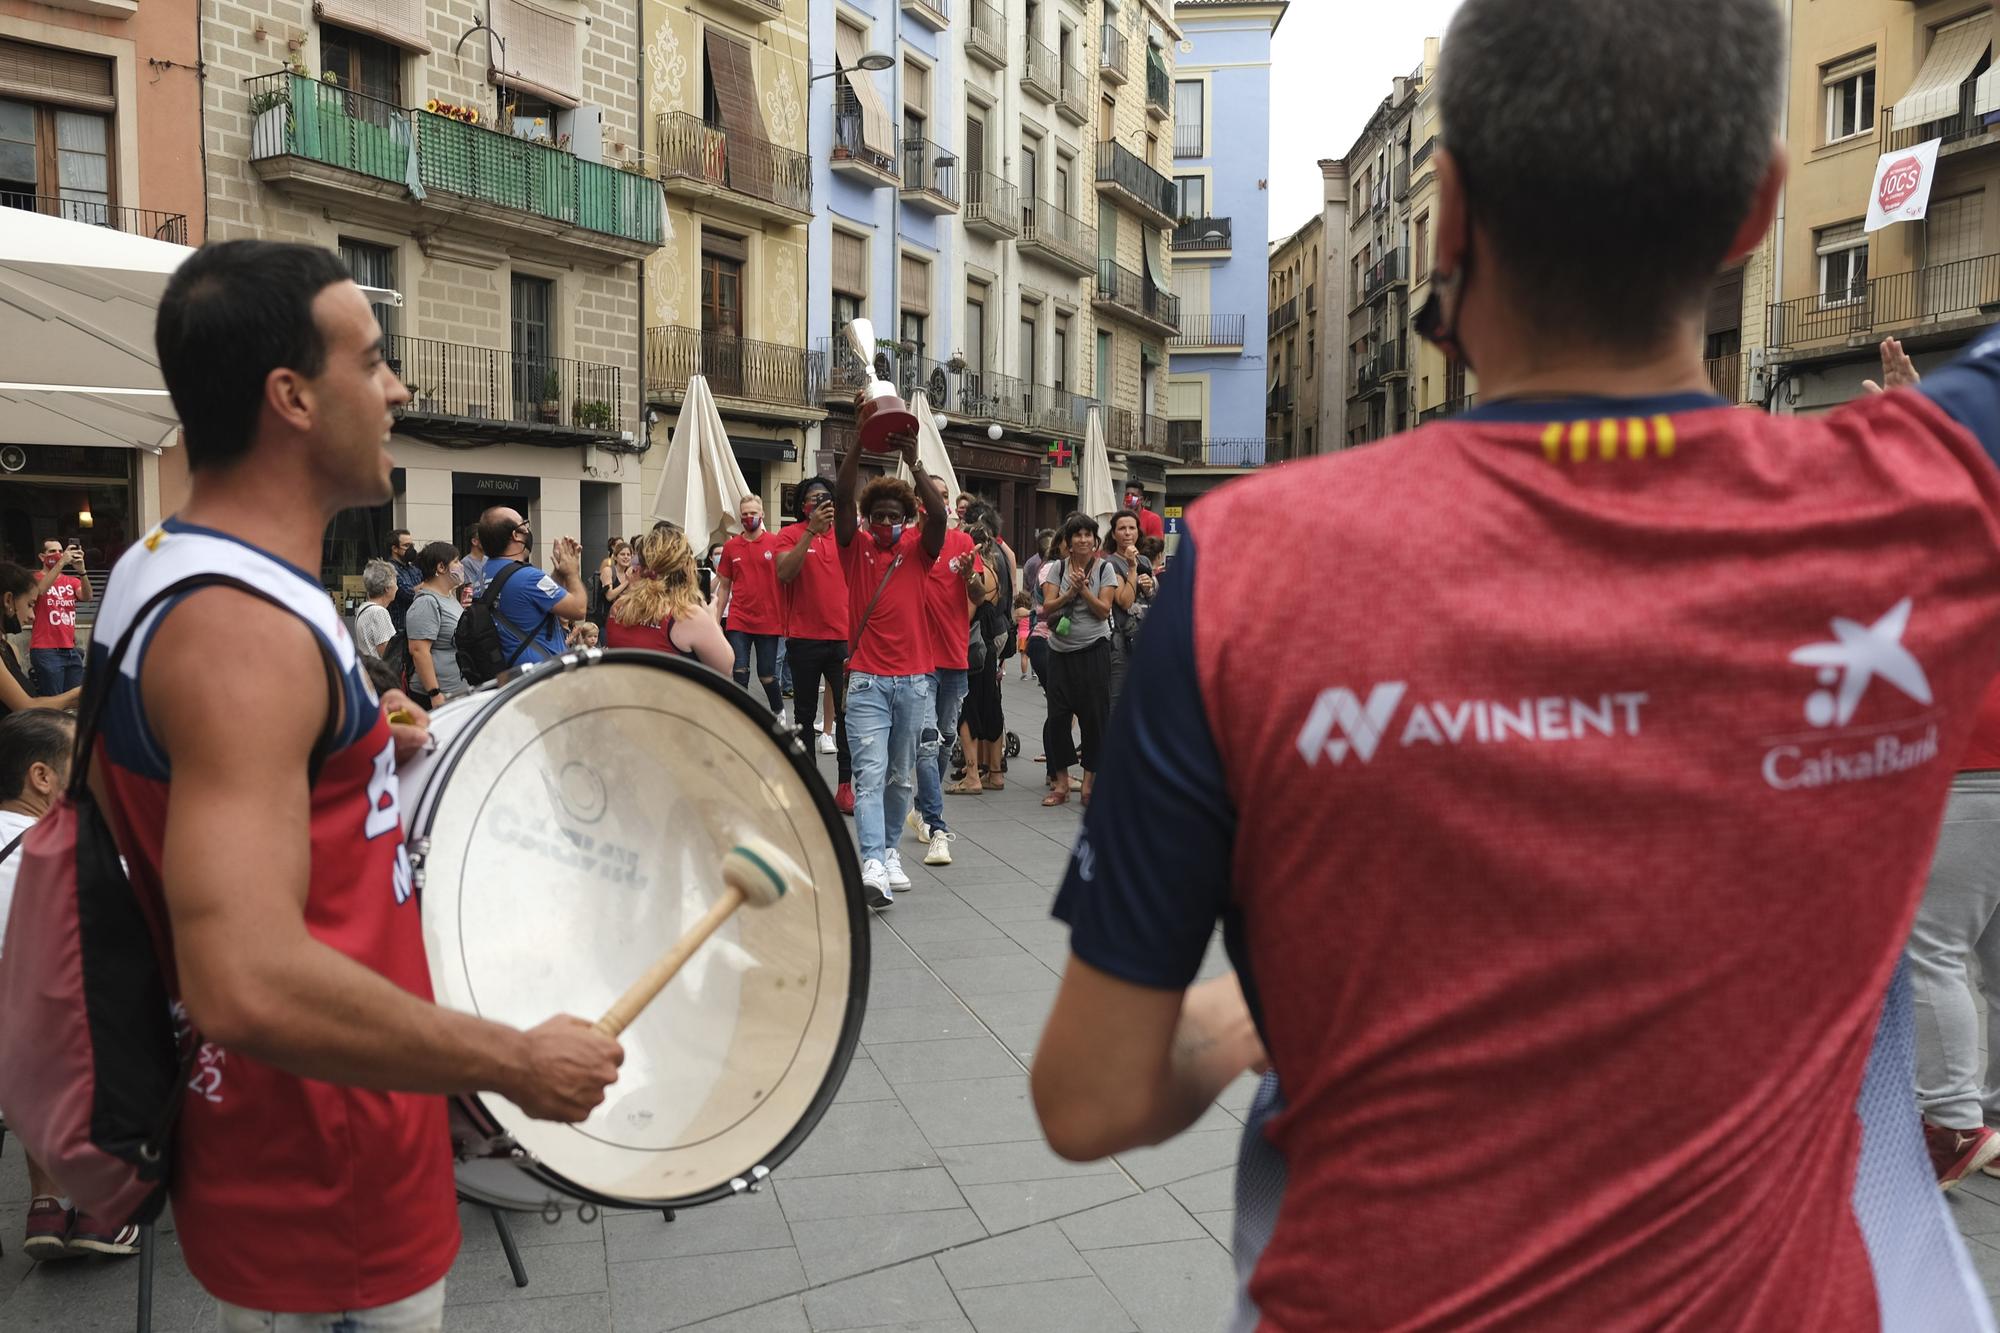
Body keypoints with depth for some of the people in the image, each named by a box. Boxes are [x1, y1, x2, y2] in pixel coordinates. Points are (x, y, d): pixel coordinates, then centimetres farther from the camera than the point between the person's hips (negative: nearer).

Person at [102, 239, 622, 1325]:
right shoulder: (244, 628, -27)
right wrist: (517, 1061, -25)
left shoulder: (157, 568, 6)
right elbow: (248, 982, -36)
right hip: (328, 1214, -9)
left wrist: (361, 749, 10)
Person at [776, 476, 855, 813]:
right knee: (805, 714, 10)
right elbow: (784, 573, -17)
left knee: (847, 712, -1)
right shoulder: (791, 535, -1)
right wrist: (811, 531, -22)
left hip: (843, 637, 1)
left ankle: (845, 787, 4)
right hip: (804, 637, -1)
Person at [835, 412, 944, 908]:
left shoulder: (918, 549, 6)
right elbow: (842, 496, -10)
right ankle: (872, 865, -18)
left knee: (901, 776, 13)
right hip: (867, 679, -2)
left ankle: (889, 848, 28)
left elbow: (938, 514, -13)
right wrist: (861, 438, -19)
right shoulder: (855, 546, 3)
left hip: (915, 679, 2)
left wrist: (914, 462, -22)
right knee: (870, 773, -11)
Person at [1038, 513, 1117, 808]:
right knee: (1057, 715, 0)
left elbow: (1104, 610, -6)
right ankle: (1061, 782, 12)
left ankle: (1089, 780, 11)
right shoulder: (1057, 569, 6)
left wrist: (1083, 589, -17)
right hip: (1060, 651, 2)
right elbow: (1047, 608, -3)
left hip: (1094, 651, -2)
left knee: (1093, 714, -1)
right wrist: (1070, 593, -17)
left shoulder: (1104, 568, 1)